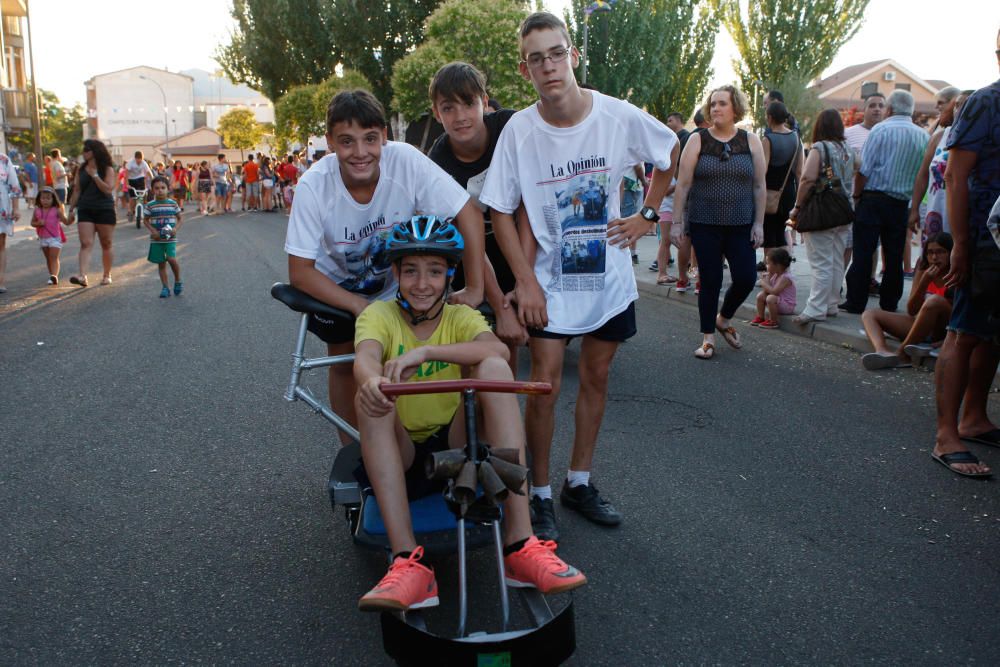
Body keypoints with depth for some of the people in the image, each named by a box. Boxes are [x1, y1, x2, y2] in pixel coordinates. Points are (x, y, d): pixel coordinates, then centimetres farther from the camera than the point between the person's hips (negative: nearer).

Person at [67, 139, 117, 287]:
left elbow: (108, 189, -12)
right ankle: (82, 276, -23)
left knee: (106, 245, 6)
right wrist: (71, 210, 11)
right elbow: (76, 191, 15)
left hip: (104, 210, -3)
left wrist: (94, 176, -14)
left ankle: (107, 275, 19)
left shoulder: (107, 170, 0)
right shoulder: (81, 171, 12)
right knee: (86, 244, -11)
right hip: (85, 211, 3)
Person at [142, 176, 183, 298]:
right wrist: (153, 230, -9)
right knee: (161, 263, 6)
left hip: (170, 238, -2)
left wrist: (176, 228, -10)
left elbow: (181, 218, 6)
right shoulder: (151, 205, 0)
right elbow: (145, 220, 6)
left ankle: (178, 281, 3)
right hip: (156, 239, 2)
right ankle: (165, 287, 14)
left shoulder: (173, 204, 0)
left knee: (171, 258, -20)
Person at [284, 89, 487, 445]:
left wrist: (474, 288, -29)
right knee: (345, 364, 7)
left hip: (397, 283, 0)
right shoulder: (314, 185, -29)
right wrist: (359, 307, -31)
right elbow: (300, 271, -23)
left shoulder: (406, 160, -31)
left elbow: (468, 213, -26)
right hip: (337, 287, 0)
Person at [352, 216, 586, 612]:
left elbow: (497, 349, -24)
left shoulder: (461, 317, 1)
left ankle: (519, 543, -31)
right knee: (373, 396, -30)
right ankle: (408, 563, -38)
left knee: (493, 368, -25)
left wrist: (425, 351, -38)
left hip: (456, 447, 0)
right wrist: (372, 380, -49)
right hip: (403, 457, 0)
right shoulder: (379, 315, -1)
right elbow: (365, 357, -25)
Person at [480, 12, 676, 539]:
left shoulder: (619, 116, -11)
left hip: (609, 275, 2)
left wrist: (648, 215, 2)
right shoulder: (519, 130, -14)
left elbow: (670, 153, 9)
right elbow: (501, 211, -7)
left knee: (596, 377, 11)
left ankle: (579, 482, 27)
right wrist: (525, 281, -13)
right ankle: (540, 494, 11)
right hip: (550, 278, -2)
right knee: (545, 382, -7)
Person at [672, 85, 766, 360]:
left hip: (741, 225, 2)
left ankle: (724, 318, 25)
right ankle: (708, 338, 15)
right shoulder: (697, 140, 1)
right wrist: (676, 222, -5)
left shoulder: (751, 141, 6)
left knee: (746, 278, -5)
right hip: (704, 224, -2)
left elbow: (759, 186, 6)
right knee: (710, 281, 1)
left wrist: (759, 223, 0)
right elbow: (682, 185, -1)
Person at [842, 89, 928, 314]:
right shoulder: (923, 136, 7)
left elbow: (863, 169, -11)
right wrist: (914, 206, 18)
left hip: (873, 199, -4)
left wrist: (856, 196, -1)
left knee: (863, 253, -1)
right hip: (901, 203, 4)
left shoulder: (881, 130, -7)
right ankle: (889, 303, 16)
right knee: (894, 256, 10)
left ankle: (856, 302, 0)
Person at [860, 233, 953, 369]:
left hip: (944, 329, -6)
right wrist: (924, 282, -14)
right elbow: (911, 310, -2)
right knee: (869, 315, -3)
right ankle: (883, 351, -38)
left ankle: (902, 354, -29)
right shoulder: (923, 273, 5)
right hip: (920, 325, 6)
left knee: (935, 300, -35)